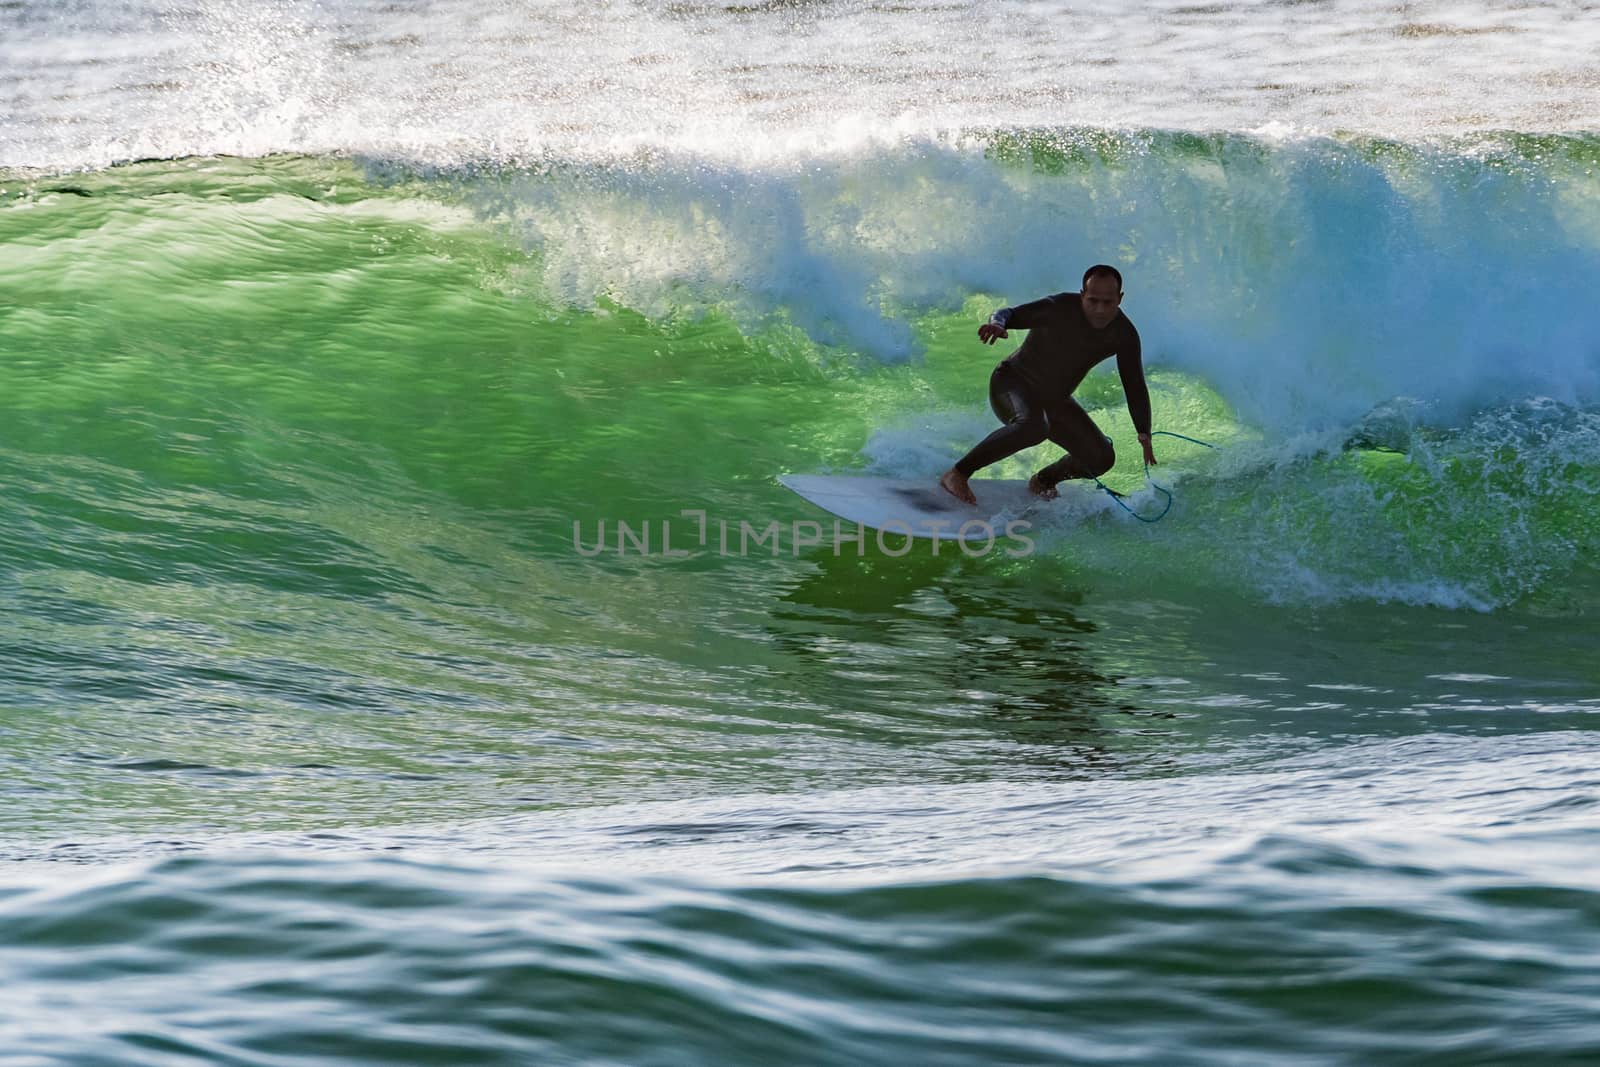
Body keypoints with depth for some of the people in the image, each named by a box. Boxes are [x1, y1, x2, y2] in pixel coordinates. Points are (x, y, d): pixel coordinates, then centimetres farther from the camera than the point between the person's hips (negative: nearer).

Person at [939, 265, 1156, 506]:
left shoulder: (1124, 335, -13)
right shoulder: (1060, 308, -27)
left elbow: (1135, 386, -7)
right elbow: (1011, 314, -34)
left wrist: (1144, 434, -17)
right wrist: (997, 323, -59)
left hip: (1055, 400, 6)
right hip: (1013, 382, -6)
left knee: (1101, 458, -3)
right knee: (1033, 425, -39)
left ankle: (1043, 480, 26)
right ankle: (957, 474, -29)